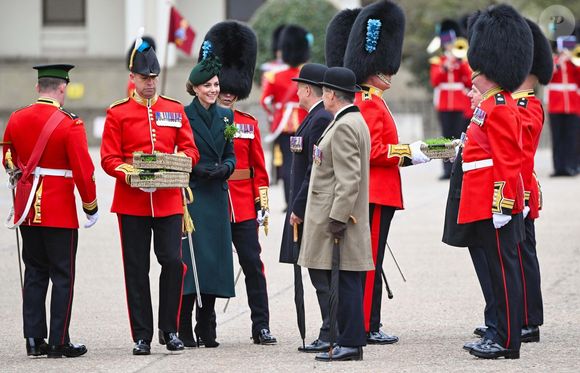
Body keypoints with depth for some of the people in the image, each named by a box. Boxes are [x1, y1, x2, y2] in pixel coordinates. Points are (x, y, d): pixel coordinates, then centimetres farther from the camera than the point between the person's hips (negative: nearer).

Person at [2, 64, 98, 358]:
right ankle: (59, 342, 2)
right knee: (62, 277, 2)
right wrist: (91, 207, -2)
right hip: (60, 210, -5)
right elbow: (83, 170, -14)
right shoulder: (70, 124, -14)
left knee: (34, 273, 12)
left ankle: (34, 339, 10)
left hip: (27, 209, 5)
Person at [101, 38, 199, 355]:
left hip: (168, 201, 1)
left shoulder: (175, 110, 8)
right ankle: (142, 337, 8)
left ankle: (169, 329, 7)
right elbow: (109, 158, -2)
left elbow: (190, 150, 8)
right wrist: (127, 173, -20)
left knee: (173, 262, -7)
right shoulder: (118, 113, 2)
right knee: (137, 270, 2)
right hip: (132, 201, -1)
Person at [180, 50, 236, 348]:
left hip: (217, 197, 5)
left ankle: (206, 329, 11)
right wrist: (197, 169, -18)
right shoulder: (184, 116, -4)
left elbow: (230, 154, 13)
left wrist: (225, 168, -8)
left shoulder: (225, 116, 12)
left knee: (215, 257, 5)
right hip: (191, 197, -5)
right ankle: (183, 329, -3)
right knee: (191, 258, -8)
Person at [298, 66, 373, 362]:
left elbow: (348, 178, -21)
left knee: (345, 282, -8)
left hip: (338, 217, -10)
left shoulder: (343, 127, -16)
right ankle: (348, 341, 13)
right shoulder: (355, 122, 17)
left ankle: (350, 344, -7)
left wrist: (337, 219, -22)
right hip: (346, 216, 10)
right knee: (345, 283, 10)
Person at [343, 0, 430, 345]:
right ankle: (367, 327, -4)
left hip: (375, 194, 11)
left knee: (368, 262, 12)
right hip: (375, 195, -11)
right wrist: (408, 152, -17)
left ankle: (367, 325, 16)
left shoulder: (370, 102, 17)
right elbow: (372, 152, -23)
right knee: (370, 262, -7)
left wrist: (408, 154, 12)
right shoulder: (369, 103, -15)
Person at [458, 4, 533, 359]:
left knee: (503, 267, -7)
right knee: (503, 267, 12)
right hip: (491, 205, 10)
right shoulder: (496, 105, 16)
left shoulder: (499, 108, -15)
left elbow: (507, 161, -20)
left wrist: (501, 206, -22)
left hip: (496, 205, -10)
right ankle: (505, 335, 17)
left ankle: (508, 342, -5)